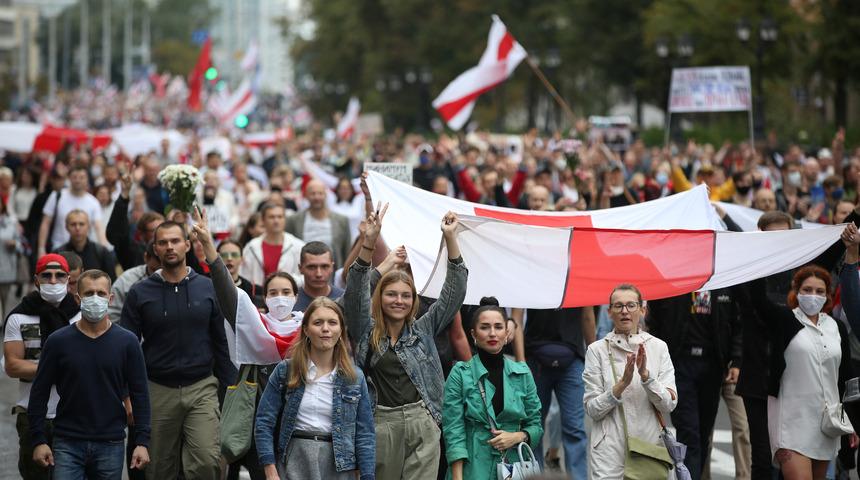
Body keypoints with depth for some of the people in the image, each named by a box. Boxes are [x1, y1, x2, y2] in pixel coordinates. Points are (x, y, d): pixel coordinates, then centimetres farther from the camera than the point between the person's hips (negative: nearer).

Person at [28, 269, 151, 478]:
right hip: (67, 444, -1)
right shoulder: (58, 341, 1)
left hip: (110, 445, 1)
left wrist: (142, 442, -4)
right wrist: (38, 440, -2)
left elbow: (139, 394, 3)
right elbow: (39, 392, 4)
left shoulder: (127, 342, 2)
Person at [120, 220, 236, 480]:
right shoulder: (140, 293, 2)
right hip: (157, 391, 1)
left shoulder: (208, 289, 4)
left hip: (202, 389, -1)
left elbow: (223, 343, 6)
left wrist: (231, 388, 1)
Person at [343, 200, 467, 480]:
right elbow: (356, 292, -6)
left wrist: (450, 238, -2)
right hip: (380, 425, -1)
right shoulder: (366, 331, 8)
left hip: (422, 425, 1)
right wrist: (369, 241, -18)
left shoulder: (423, 330, 12)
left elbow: (454, 291, 7)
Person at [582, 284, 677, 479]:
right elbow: (592, 409, -4)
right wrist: (622, 384, -18)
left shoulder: (658, 347, 3)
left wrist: (645, 375, -18)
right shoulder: (597, 350, -1)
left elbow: (669, 404, -3)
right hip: (611, 451, -1)